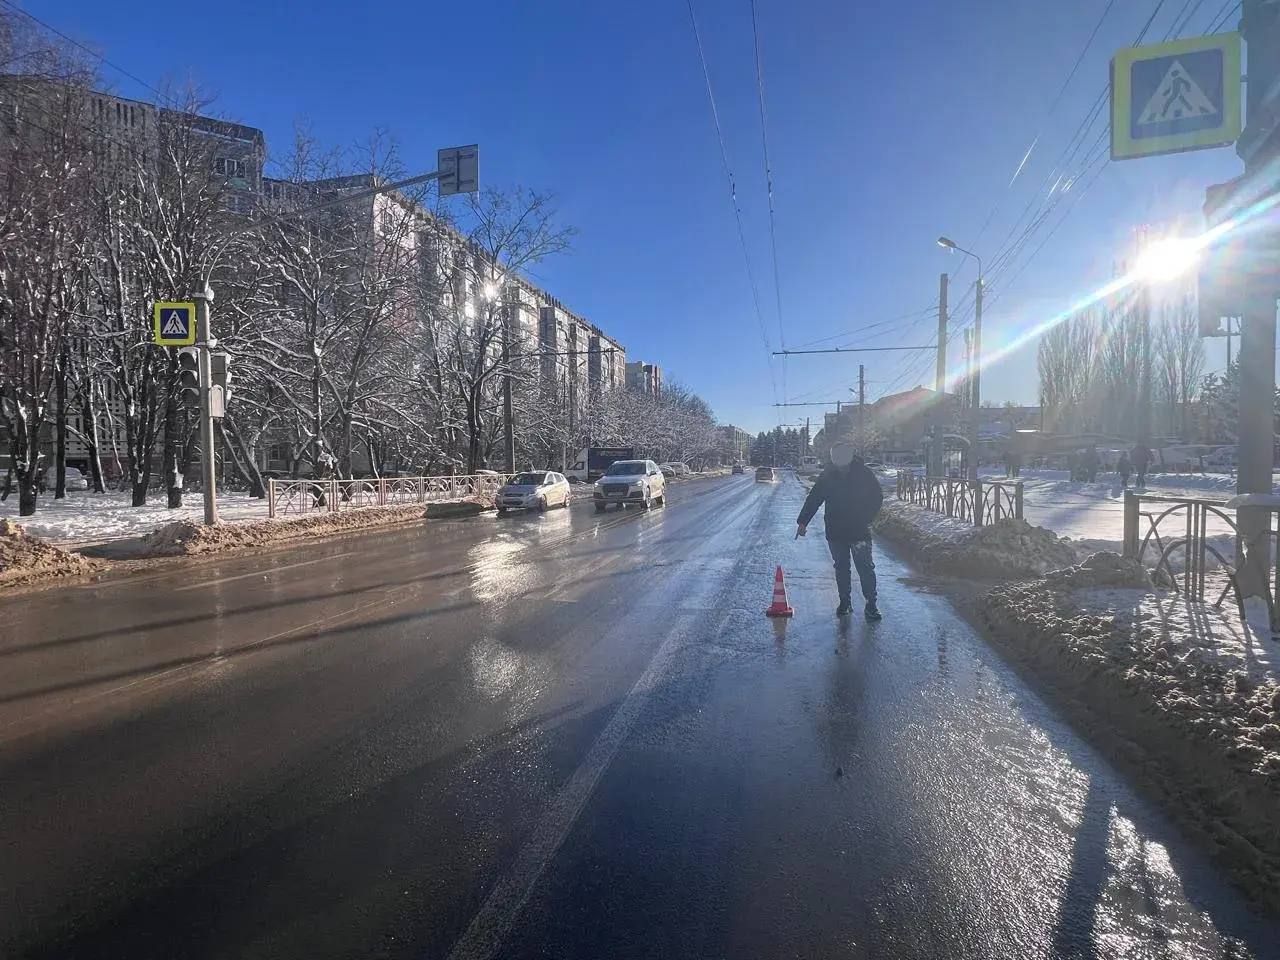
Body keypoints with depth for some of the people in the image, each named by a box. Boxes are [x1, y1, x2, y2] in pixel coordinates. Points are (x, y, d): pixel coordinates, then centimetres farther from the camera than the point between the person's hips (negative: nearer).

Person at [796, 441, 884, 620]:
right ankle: (844, 602, 22)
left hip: (860, 531, -2)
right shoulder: (828, 476, -2)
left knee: (865, 568, -2)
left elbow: (877, 497, 3)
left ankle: (871, 605, 7)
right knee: (841, 568, 11)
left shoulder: (863, 474, -7)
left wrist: (866, 519, -5)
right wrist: (803, 521, 0)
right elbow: (813, 499, 3)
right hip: (835, 532, 2)